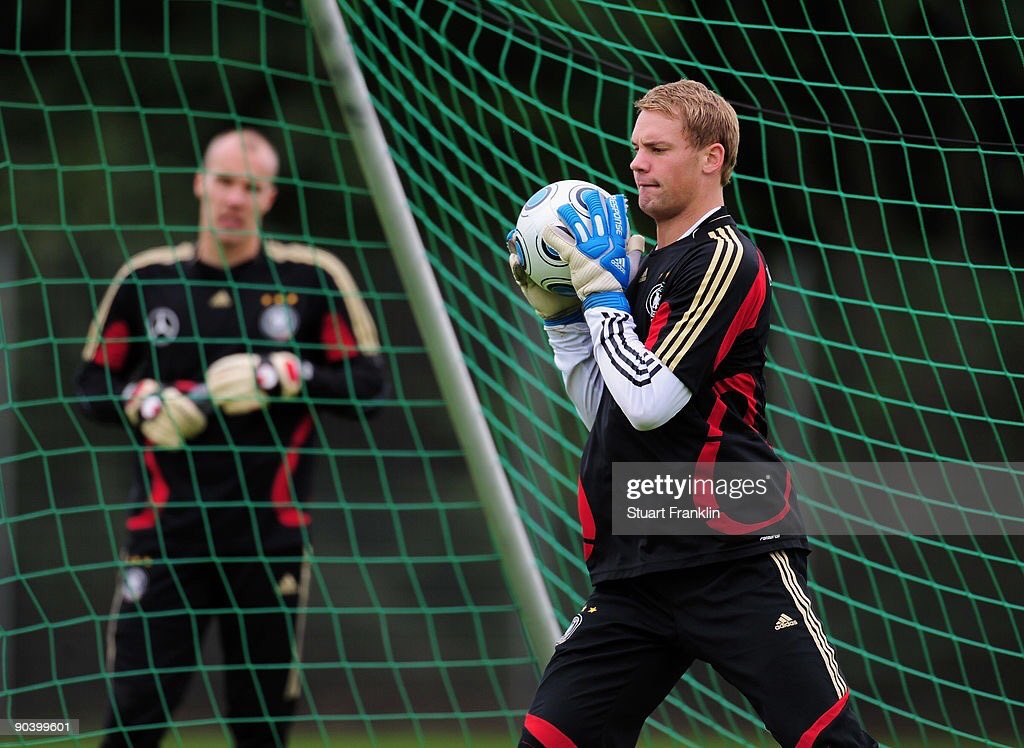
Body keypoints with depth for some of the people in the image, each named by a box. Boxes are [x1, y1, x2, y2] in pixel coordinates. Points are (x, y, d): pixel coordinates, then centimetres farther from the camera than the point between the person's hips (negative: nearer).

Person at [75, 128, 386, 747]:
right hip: (167, 529, 1)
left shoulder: (314, 278, 2)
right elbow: (93, 382, 15)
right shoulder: (145, 278, 8)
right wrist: (143, 401, -5)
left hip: (272, 532, 0)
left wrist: (280, 377, -13)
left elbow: (367, 382, 1)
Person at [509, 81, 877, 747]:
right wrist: (559, 312, 15)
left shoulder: (724, 257, -7)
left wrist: (600, 288, -6)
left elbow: (648, 403, -16)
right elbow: (604, 413, 25)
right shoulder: (649, 266, 19)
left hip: (736, 562, -8)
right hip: (635, 575, 8)